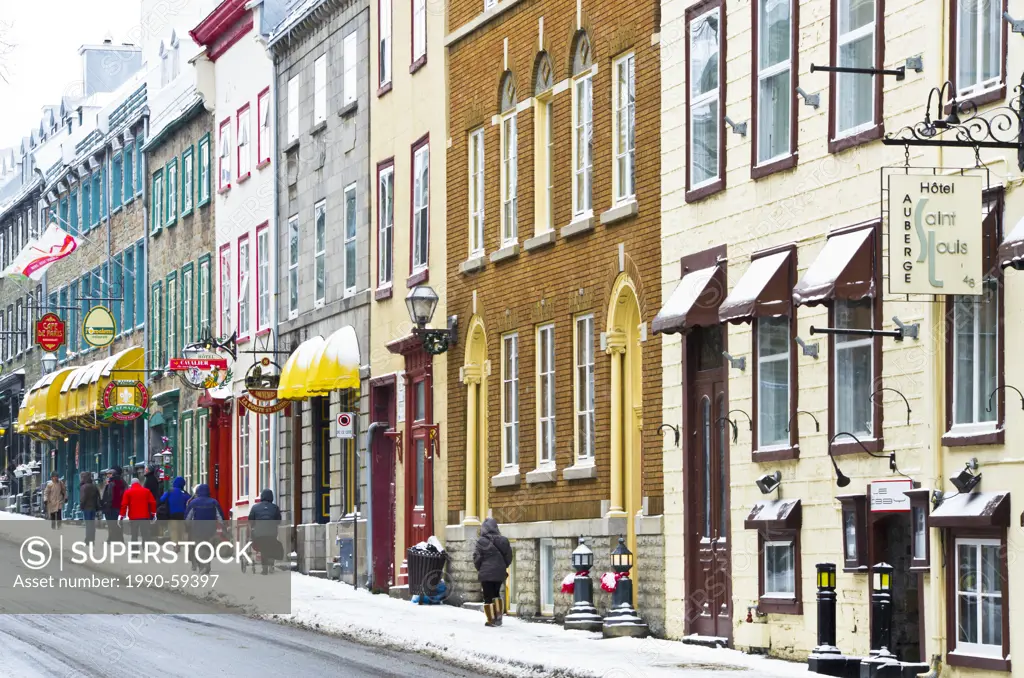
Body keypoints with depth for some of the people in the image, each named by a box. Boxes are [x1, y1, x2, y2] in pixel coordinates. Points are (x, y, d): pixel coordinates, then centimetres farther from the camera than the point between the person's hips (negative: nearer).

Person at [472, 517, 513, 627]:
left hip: (486, 573, -5)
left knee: (488, 597, 3)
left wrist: (479, 568, 9)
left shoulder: (482, 541, -13)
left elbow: (477, 558, -9)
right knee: (496, 594, 22)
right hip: (500, 572, 5)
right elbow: (509, 556, 5)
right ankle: (499, 615, 16)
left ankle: (491, 620, 4)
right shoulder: (503, 541, -1)